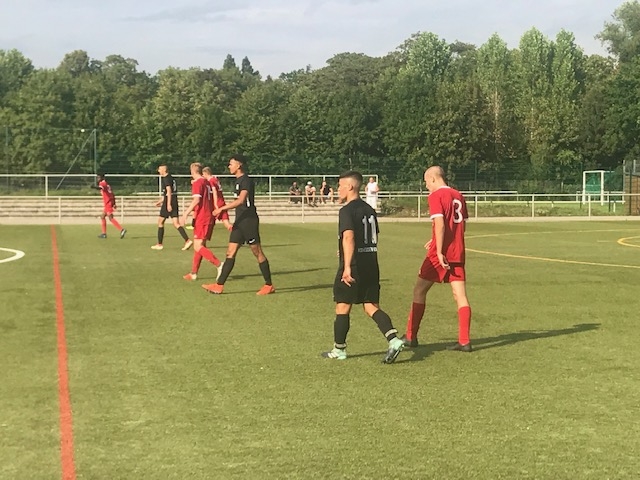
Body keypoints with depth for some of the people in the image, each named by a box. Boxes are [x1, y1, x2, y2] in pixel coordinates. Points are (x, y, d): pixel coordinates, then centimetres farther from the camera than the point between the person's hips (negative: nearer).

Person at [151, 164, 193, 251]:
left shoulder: (166, 178, -9)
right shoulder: (171, 178, 19)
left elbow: (169, 191, -19)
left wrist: (168, 204, -25)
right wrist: (160, 200, 35)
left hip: (168, 203, -8)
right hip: (175, 202, 8)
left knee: (160, 222, 5)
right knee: (176, 223, 2)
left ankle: (159, 244, 10)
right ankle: (187, 240, -13)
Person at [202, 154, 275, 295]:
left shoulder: (246, 180, -14)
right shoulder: (238, 180, 16)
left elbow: (241, 200, -28)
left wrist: (222, 208, -27)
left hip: (249, 220, -9)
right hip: (240, 221, 9)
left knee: (258, 253, -2)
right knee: (230, 253, 5)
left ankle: (269, 285, 7)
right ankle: (219, 285, 3)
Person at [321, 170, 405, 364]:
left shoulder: (347, 211, -12)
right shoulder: (369, 210, 13)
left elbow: (348, 237, -25)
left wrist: (347, 266, -30)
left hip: (353, 267, -7)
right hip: (371, 266, 7)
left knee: (342, 306, 6)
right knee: (371, 306, 8)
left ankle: (339, 350, 16)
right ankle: (394, 339, -10)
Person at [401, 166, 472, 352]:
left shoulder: (435, 196, -8)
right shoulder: (458, 195, 13)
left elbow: (440, 225, -18)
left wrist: (439, 251, -19)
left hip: (440, 253, -6)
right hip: (458, 253, 6)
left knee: (419, 291, 6)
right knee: (460, 296, 4)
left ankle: (411, 337, 12)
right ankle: (464, 341, 0)